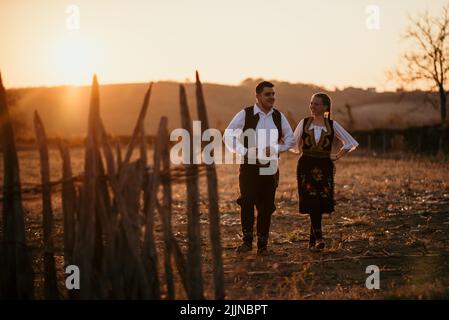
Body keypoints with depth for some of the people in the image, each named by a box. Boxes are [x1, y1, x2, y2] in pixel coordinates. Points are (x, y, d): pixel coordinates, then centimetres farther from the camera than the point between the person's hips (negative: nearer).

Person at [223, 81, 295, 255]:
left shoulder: (278, 116, 7)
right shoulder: (245, 114, -4)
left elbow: (291, 140, 13)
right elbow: (228, 136, -3)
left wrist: (275, 148, -6)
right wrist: (245, 151, -15)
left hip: (270, 167, 3)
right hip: (249, 166, -3)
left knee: (266, 206, 4)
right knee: (247, 202, -13)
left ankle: (262, 244, 13)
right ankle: (247, 240, 0)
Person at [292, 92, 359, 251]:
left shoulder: (332, 125, 4)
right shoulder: (304, 123, 5)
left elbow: (351, 143, 8)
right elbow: (294, 144, 17)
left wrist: (337, 156, 5)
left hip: (325, 167, 0)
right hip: (306, 166, 0)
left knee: (320, 204, -1)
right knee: (312, 202, -14)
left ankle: (312, 241, 9)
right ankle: (318, 238, -22)